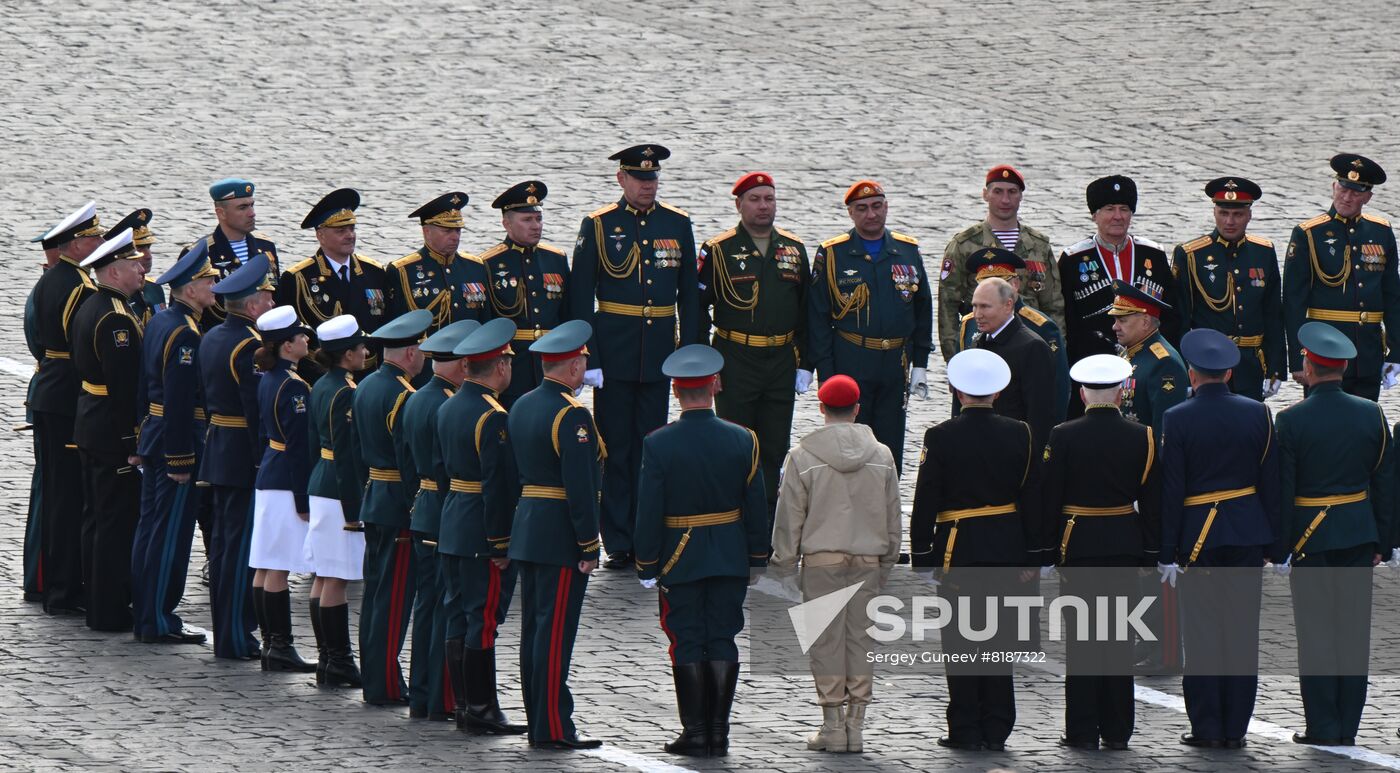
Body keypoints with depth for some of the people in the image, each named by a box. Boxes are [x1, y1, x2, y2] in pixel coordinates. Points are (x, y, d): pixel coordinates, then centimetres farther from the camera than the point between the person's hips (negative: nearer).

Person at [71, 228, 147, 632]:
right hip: (115, 432, -10)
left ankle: (97, 595, 26)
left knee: (97, 516, 17)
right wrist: (133, 443, -22)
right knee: (117, 519, -4)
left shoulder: (89, 307, 10)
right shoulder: (116, 318, -22)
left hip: (90, 426, 10)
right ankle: (110, 610, 0)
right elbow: (124, 384, -25)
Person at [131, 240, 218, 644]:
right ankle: (159, 621, 0)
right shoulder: (184, 334, -20)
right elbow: (180, 402, -24)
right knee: (171, 533, -4)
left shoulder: (159, 321, 11)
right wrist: (181, 460, -22)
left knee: (151, 528, 15)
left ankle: (143, 612, 22)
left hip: (153, 439, 10)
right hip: (177, 443, -10)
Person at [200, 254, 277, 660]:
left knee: (224, 540, 14)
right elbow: (258, 410, -22)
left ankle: (224, 629, 21)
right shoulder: (250, 346, -20)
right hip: (245, 455, -10)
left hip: (218, 445, 10)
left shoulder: (211, 338, 10)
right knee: (243, 545, -5)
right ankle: (235, 637, -3)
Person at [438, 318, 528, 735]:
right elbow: (499, 486, -21)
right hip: (485, 535, -9)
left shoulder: (448, 408, 10)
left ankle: (462, 703, 16)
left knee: (457, 617, 11)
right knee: (483, 618, -5)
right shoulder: (493, 418, -18)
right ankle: (481, 708, -2)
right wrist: (501, 545, -18)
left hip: (451, 526, 9)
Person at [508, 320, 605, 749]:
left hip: (527, 531, 9)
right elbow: (580, 487, -20)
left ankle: (539, 720, 16)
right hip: (561, 537, -9)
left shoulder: (521, 407, 11)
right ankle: (554, 727, -7)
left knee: (534, 630, 11)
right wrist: (589, 547, -16)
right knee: (555, 632, -7)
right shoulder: (572, 415, -16)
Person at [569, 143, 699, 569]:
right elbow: (580, 298, -2)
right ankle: (619, 545, 6)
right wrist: (588, 358, -8)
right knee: (616, 448, 1)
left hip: (659, 354, 2)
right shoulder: (599, 226, -1)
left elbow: (689, 294, 11)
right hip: (614, 353, -2)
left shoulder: (677, 224, 7)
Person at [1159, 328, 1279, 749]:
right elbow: (1270, 481, 4)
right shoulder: (1256, 414, 0)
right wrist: (1272, 539, 12)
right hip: (1248, 534, 3)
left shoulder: (1178, 419, -10)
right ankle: (1235, 727, 9)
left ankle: (1207, 726, 4)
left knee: (1202, 632, 4)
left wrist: (1167, 552, -4)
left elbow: (1170, 489, -9)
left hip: (1199, 535, -3)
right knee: (1242, 630, 7)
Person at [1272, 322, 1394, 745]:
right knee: (1354, 628, 8)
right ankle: (1347, 726, 12)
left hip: (1311, 538, -3)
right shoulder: (1371, 414, -1)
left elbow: (1280, 491, -10)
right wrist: (1382, 543, 12)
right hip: (1359, 536, 3)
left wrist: (1279, 550, -3)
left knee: (1316, 631, 3)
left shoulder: (1291, 421, -12)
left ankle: (1322, 727, 4)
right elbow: (1385, 484, 4)